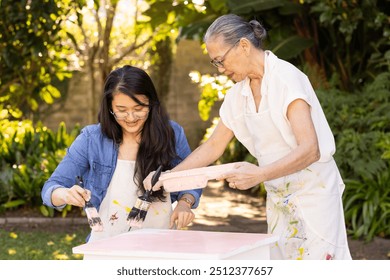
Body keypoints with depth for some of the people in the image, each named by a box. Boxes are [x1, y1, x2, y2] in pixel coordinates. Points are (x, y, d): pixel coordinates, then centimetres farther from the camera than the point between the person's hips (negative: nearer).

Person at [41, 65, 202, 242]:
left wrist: (184, 203, -9)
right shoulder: (91, 139, -1)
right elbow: (51, 188, 1)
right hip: (107, 244, 1)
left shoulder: (172, 134, 1)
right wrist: (66, 194, -22)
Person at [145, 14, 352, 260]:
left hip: (312, 192, -6)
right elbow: (213, 147, 14)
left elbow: (310, 149, -25)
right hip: (278, 199, 7)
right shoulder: (238, 94, 5)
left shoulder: (287, 78, -17)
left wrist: (259, 175, -36)